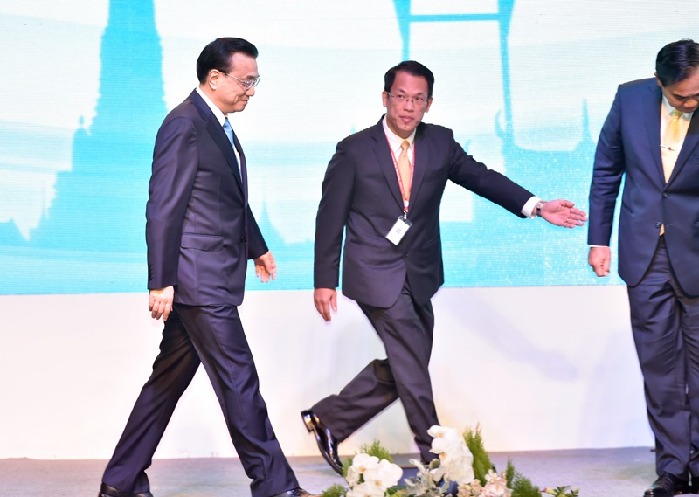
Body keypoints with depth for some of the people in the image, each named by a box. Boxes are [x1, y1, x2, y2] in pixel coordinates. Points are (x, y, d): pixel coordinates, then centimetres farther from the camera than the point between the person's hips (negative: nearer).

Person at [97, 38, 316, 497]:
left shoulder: (220, 127, 15)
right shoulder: (184, 124, -14)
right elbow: (162, 209, -17)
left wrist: (257, 247, 31)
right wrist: (161, 283, -19)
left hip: (211, 280, 10)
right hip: (199, 280, -10)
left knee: (169, 381, 13)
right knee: (239, 381, -4)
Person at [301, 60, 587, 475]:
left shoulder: (440, 143, 4)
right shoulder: (355, 150, -7)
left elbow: (481, 178, 3)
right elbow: (331, 216, -5)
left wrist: (535, 206, -11)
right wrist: (325, 280, -7)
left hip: (418, 277, 6)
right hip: (376, 275, -5)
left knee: (402, 368, 12)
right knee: (412, 367, -7)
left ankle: (329, 419, 28)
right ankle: (436, 460, 4)